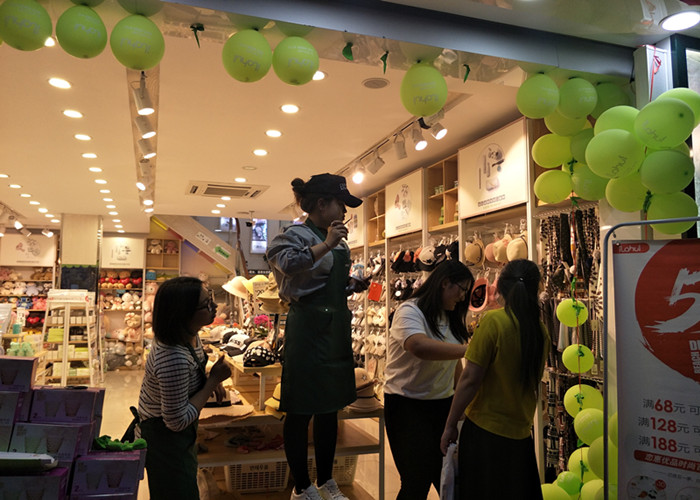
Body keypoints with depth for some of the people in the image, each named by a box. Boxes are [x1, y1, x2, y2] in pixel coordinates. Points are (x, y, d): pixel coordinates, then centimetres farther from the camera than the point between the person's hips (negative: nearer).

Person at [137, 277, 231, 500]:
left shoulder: (189, 335, -10)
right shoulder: (174, 360, -38)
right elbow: (177, 421, -29)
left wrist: (211, 380, -7)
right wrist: (213, 380, -25)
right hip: (165, 436, -9)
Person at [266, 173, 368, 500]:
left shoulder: (339, 242, 15)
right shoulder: (297, 234, -9)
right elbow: (287, 264, -31)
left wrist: (353, 286, 8)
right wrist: (326, 245, -34)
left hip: (336, 331, 9)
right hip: (307, 330, -8)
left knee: (330, 407, 16)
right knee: (301, 411, 4)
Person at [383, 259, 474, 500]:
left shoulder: (451, 318, 11)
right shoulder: (410, 311, -14)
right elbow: (420, 346, -35)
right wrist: (471, 350, -35)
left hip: (443, 404, 7)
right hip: (408, 405, -7)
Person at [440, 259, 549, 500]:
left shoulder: (493, 320, -17)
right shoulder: (541, 331, 0)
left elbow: (470, 380, -17)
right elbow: (530, 380, 10)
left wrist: (450, 425, -9)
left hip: (485, 430, -5)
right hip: (521, 433, 6)